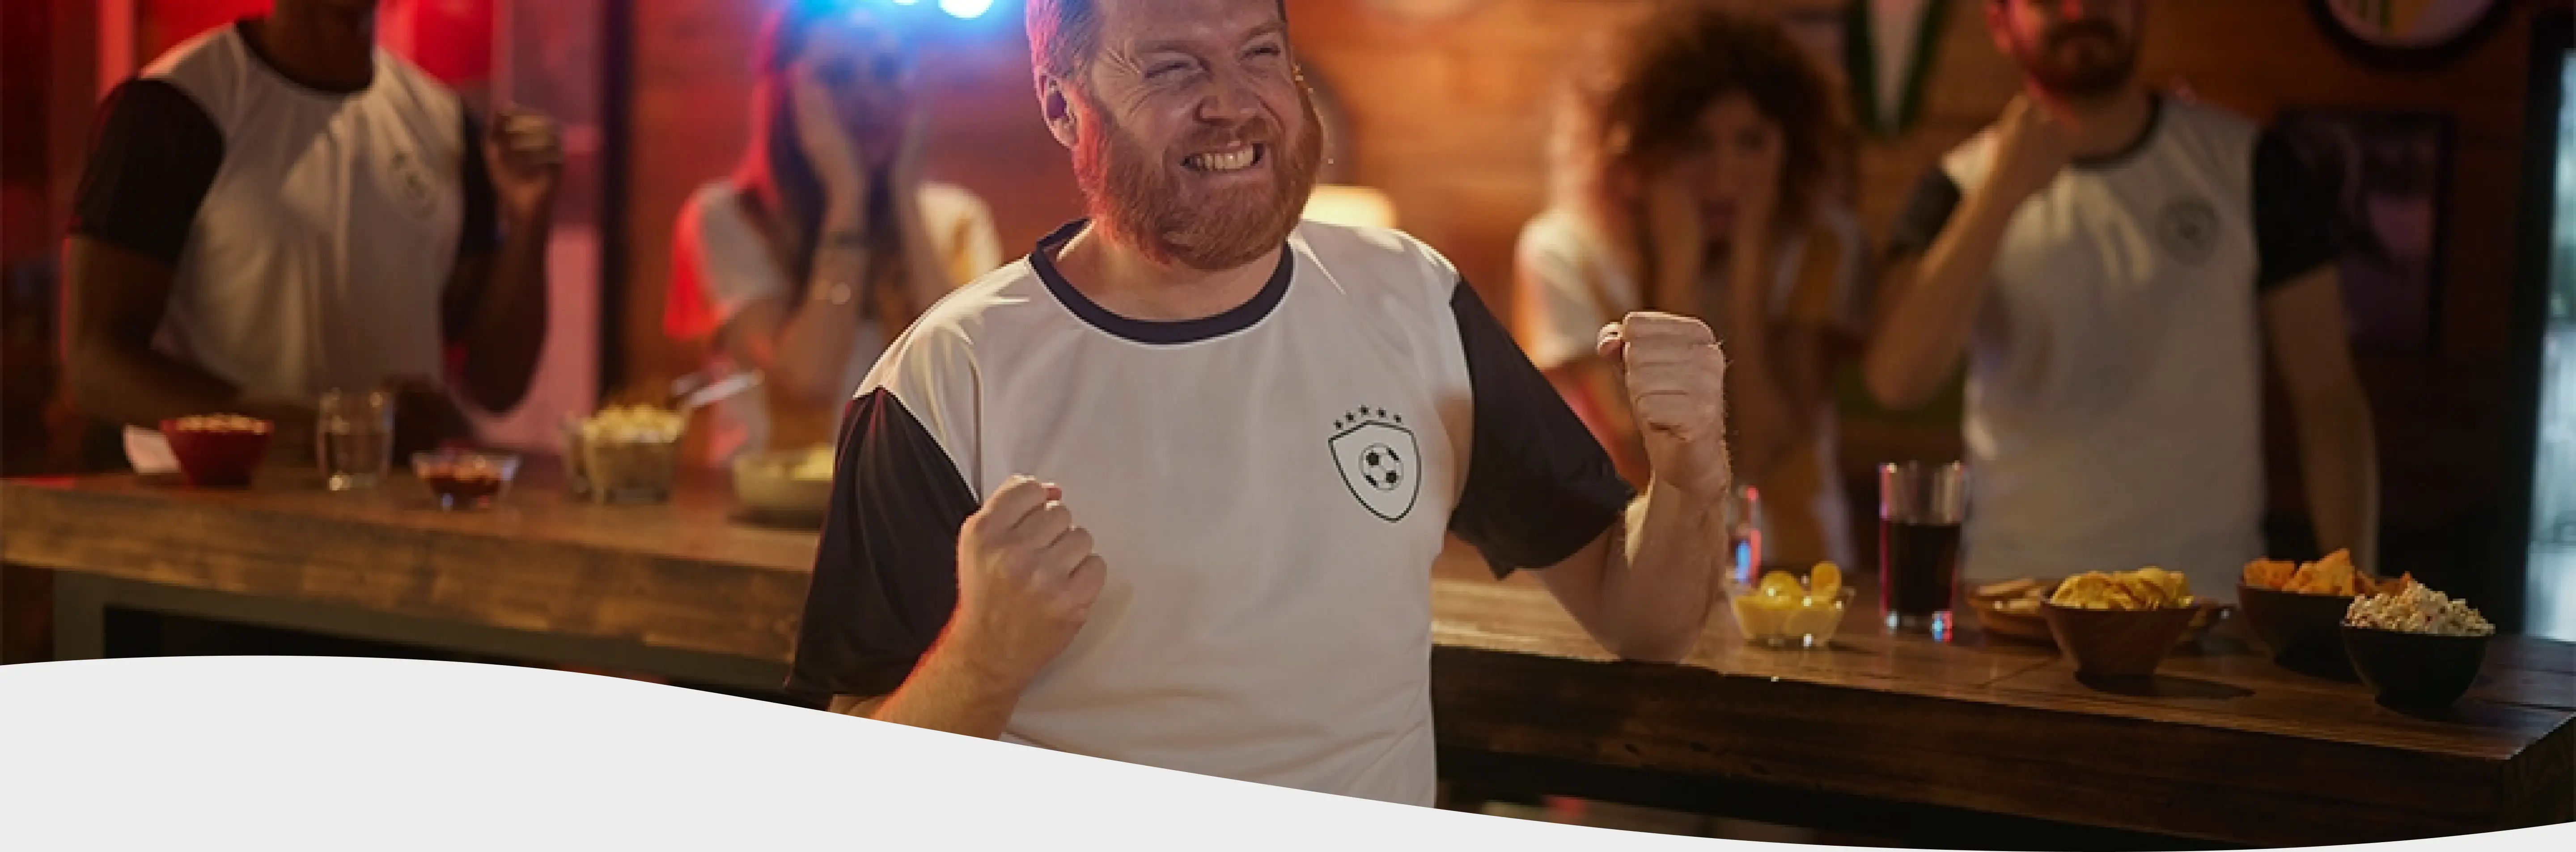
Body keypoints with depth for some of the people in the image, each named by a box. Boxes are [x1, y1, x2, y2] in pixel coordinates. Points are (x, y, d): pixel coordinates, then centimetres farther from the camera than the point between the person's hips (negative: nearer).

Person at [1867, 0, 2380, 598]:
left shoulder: (2245, 164, 6)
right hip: (2014, 593, 0)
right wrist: (2002, 195, -18)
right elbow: (1898, 382, -12)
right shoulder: (1963, 187, 5)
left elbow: (2328, 400, 4)